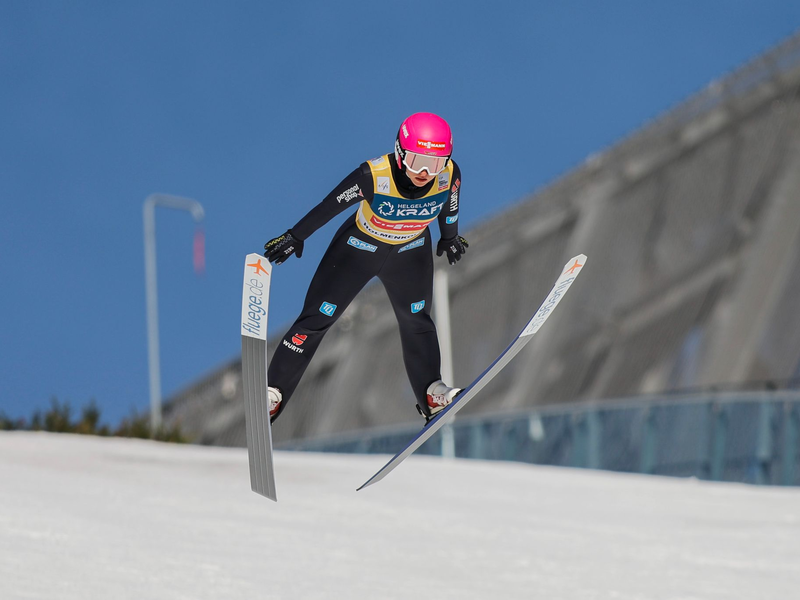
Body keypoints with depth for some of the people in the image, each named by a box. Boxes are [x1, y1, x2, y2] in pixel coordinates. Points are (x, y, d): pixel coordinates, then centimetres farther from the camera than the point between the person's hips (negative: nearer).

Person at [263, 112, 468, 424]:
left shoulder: (449, 175, -27)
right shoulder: (373, 176, -38)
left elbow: (448, 207, -3)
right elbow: (329, 206, -25)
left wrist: (450, 238, 15)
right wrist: (295, 237, -16)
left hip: (411, 250, 3)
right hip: (360, 245, -3)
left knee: (417, 321, 7)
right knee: (316, 318, 1)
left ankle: (430, 393, 21)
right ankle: (273, 391, 10)